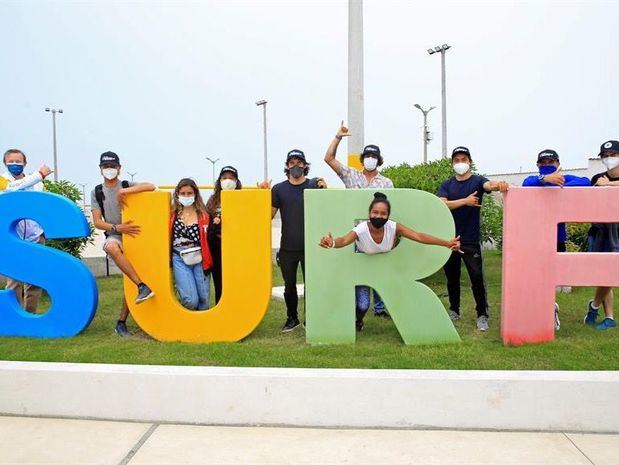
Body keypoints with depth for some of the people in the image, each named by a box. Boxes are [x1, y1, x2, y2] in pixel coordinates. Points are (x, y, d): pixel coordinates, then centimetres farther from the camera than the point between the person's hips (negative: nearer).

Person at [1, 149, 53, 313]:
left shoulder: (36, 181, 12)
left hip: (35, 237, 2)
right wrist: (40, 175, -21)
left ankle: (30, 316, 15)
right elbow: (14, 187, -16)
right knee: (14, 281, -3)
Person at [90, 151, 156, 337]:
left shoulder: (128, 185, 3)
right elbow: (97, 222, 1)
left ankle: (121, 323, 12)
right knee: (111, 247, -39)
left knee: (130, 281, -3)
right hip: (114, 235, 0)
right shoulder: (96, 192, 8)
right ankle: (142, 286, -40)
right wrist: (118, 228, -16)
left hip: (134, 235, 0)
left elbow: (151, 187, -16)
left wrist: (123, 191, -19)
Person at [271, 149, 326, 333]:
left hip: (310, 246, -2)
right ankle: (292, 318, 30)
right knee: (289, 286, 13)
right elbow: (268, 215, 5)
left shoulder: (314, 185, 1)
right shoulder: (279, 189, 5)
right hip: (287, 248, 2)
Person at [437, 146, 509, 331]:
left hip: (471, 240, -3)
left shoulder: (477, 181, 0)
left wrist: (498, 184, -46)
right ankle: (454, 310, 29)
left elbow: (488, 184, -24)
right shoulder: (446, 185, 8)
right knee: (452, 277, 13)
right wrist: (465, 201, -17)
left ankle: (482, 315, 6)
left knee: (477, 277, -7)